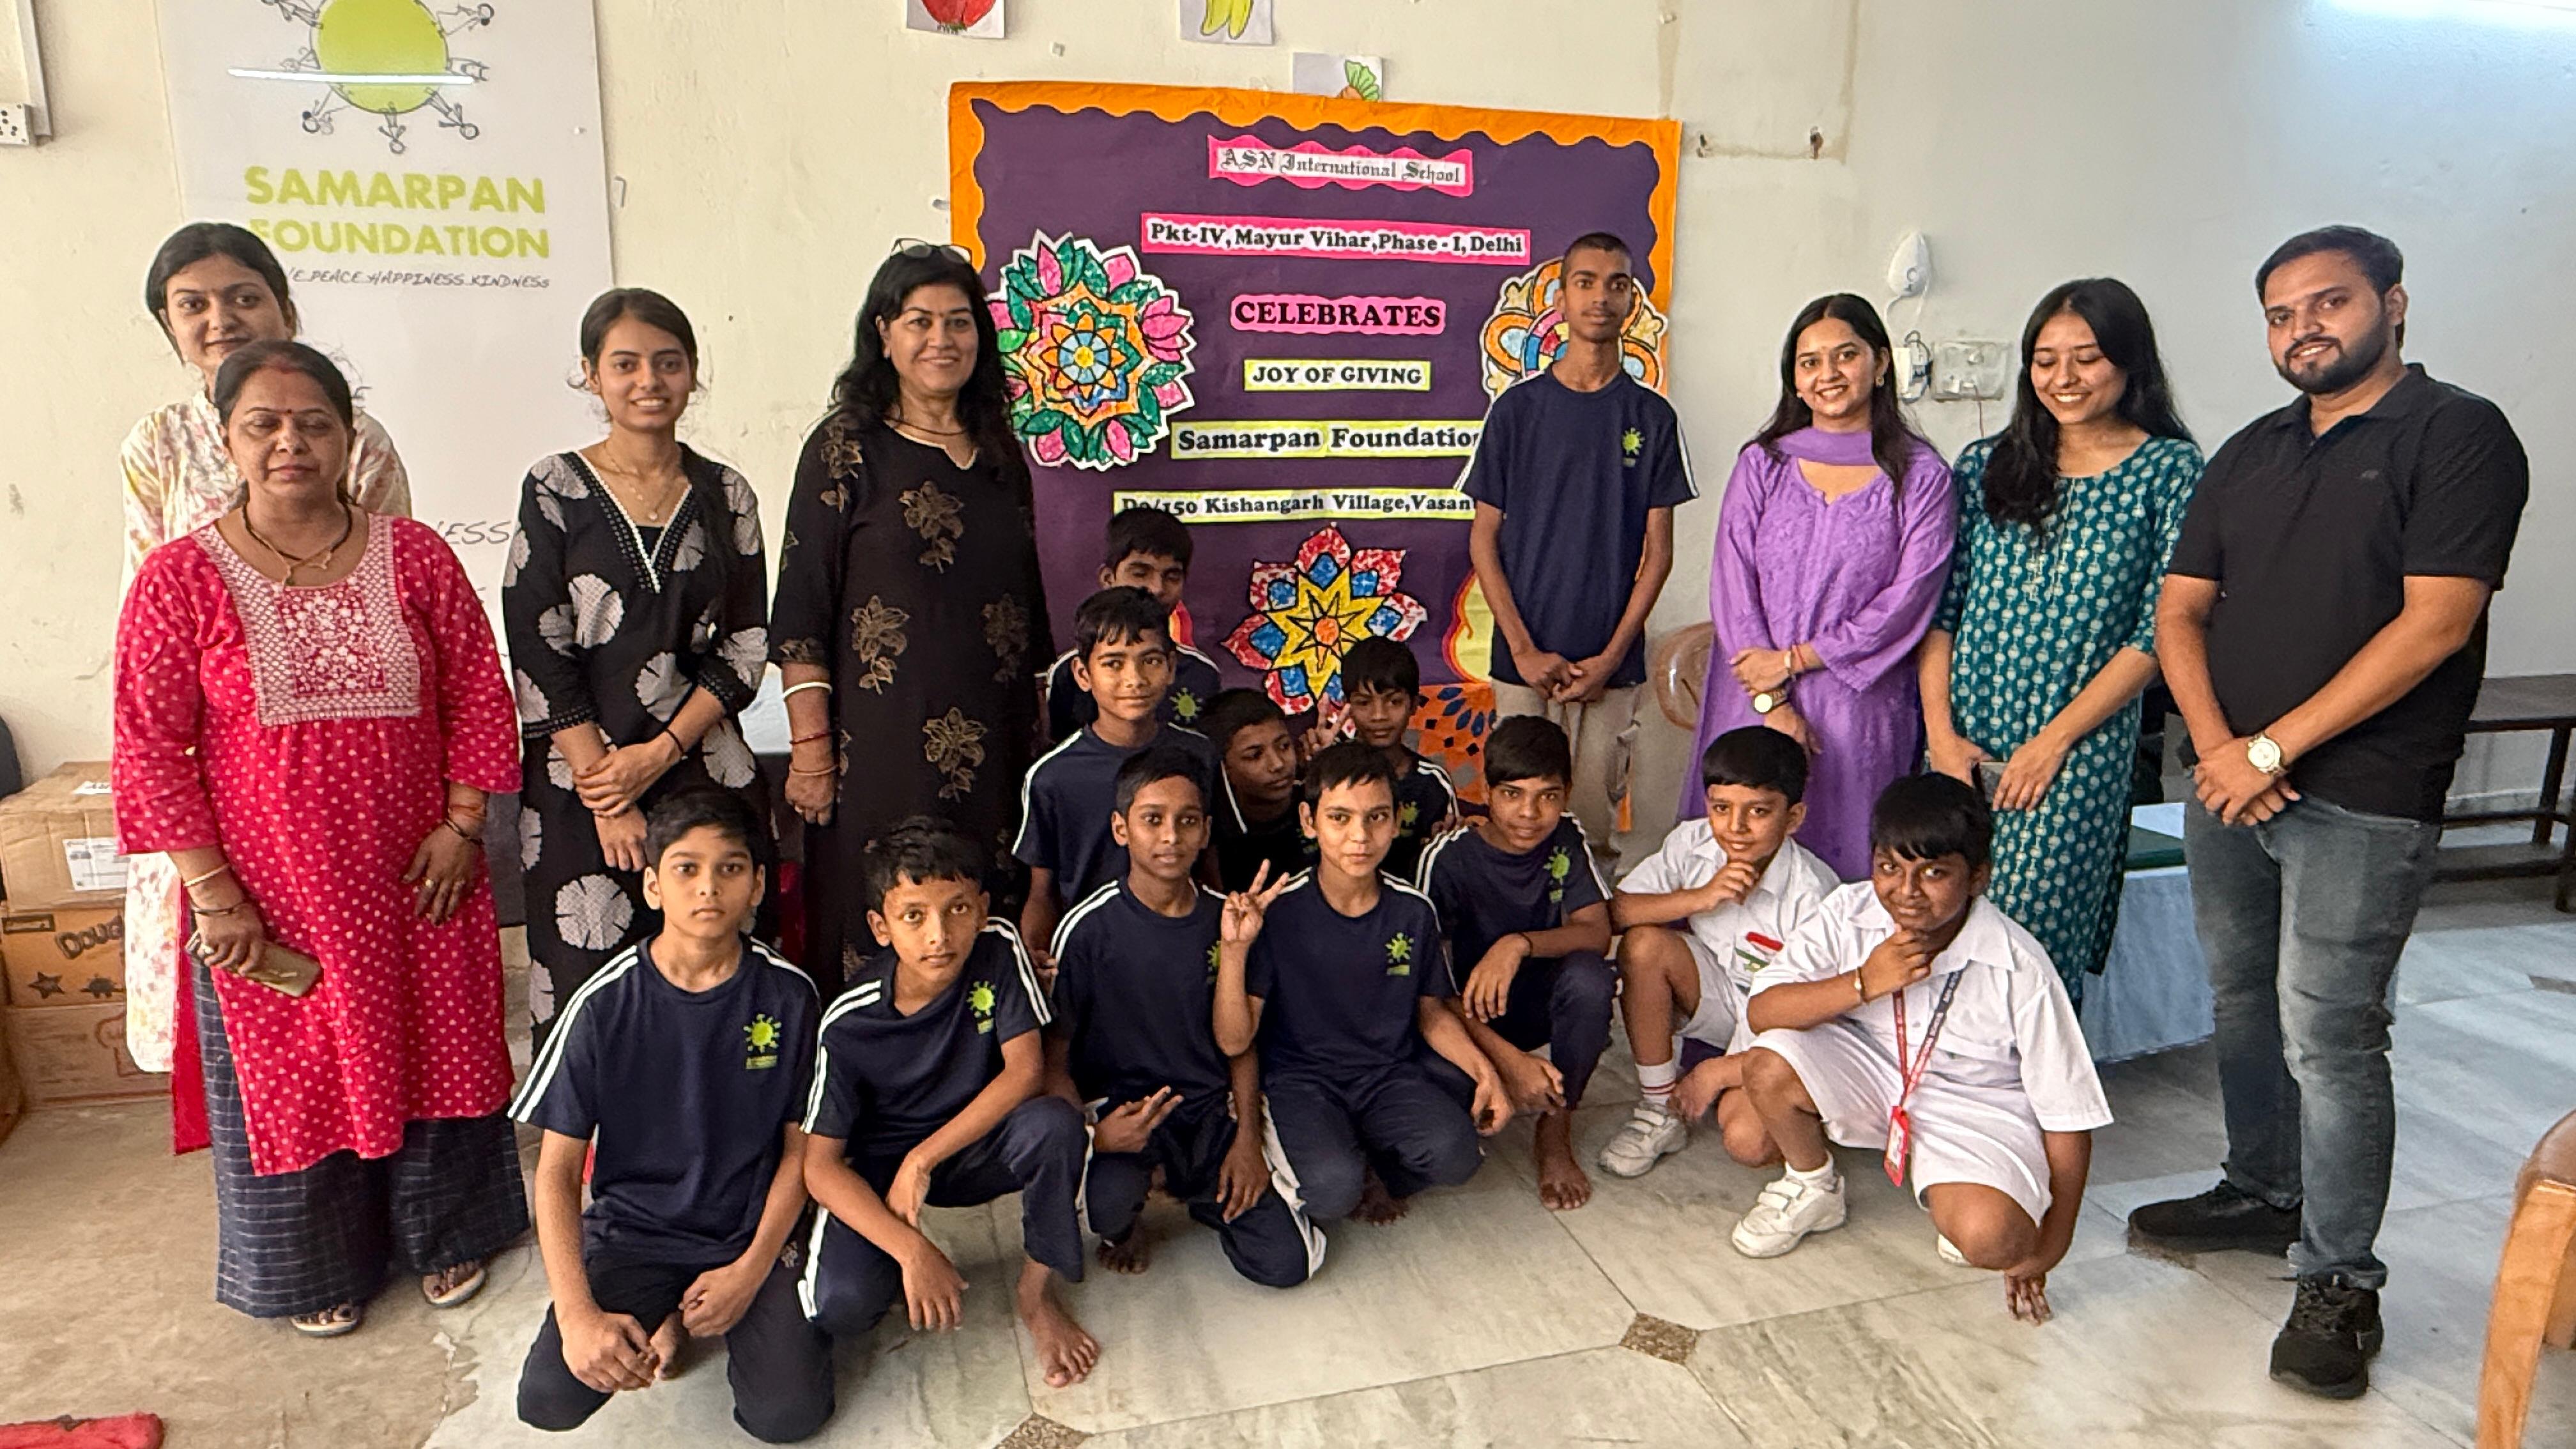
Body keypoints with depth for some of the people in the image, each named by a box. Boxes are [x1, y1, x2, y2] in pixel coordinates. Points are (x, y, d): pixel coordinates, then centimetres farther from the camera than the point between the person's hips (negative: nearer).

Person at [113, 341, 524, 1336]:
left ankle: (444, 1235, 37)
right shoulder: (180, 578, -7)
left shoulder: (416, 556, -2)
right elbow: (150, 744, -6)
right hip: (267, 892, -1)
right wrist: (211, 890, -9)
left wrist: (462, 825, -5)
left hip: (414, 878, 1)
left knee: (432, 1054, 14)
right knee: (291, 1076, 14)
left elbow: (478, 695, 1)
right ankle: (314, 1266, 37)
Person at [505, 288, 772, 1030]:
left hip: (708, 777, 2)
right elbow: (538, 655, -3)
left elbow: (747, 644, 5)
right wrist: (605, 791, -8)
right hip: (582, 782, -2)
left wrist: (661, 752, -6)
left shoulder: (724, 494, 8)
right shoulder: (556, 489, 1)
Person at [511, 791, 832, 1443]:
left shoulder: (789, 996, -10)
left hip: (749, 1234, 0)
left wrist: (749, 1272, -11)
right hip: (631, 1229, 0)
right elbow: (556, 1172, -7)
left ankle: (692, 1311, 14)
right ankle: (669, 1310, 10)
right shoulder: (605, 1003, -12)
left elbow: (801, 1147, -1)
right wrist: (578, 1314, -17)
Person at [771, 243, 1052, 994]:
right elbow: (801, 614, -5)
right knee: (874, 944, 0)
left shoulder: (1001, 454, 13)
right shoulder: (846, 448, -1)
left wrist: (1037, 735, 15)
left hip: (994, 748, 5)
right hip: (881, 742, -4)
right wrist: (810, 748, -11)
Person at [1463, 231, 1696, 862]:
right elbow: (1483, 538, 2)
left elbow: (1658, 550, 4)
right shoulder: (1518, 407, 2)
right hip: (1525, 659, -1)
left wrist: (1611, 656, -6)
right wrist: (1525, 649, -7)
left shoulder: (1651, 416, 5)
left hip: (1612, 664, 1)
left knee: (1598, 819, 5)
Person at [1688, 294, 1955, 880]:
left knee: (1848, 868, 2)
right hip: (1755, 706, 2)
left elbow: (1908, 601, -5)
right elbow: (1732, 588, 1)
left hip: (1863, 710, -1)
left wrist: (1794, 659, -9)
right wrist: (1773, 702, -8)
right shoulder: (1761, 464, 7)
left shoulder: (1921, 476, 1)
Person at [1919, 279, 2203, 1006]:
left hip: (2080, 754, -3)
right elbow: (1940, 610, 6)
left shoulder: (2169, 469, 1)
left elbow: (2159, 631, -4)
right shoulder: (1986, 465, 9)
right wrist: (1941, 732, -3)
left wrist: (2055, 740, -9)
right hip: (1963, 741, 3)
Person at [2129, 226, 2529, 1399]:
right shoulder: (2250, 454, 13)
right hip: (2231, 780, 6)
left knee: (2327, 1035, -4)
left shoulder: (2457, 434, -6)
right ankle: (2263, 1194, 34)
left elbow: (2434, 623, -15)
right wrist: (2216, 746, -7)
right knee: (2243, 1005, 16)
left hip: (2362, 801, -6)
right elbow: (2180, 611, 9)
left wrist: (2272, 748, -16)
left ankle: (2338, 1282, 10)